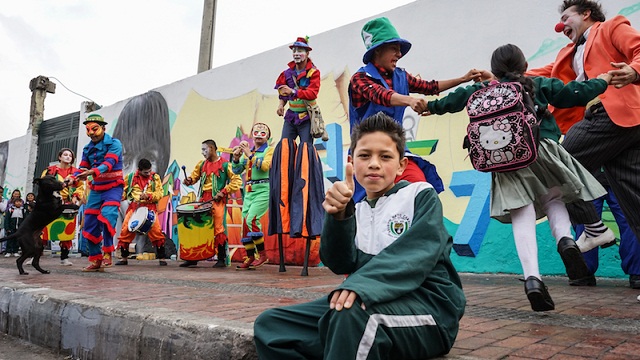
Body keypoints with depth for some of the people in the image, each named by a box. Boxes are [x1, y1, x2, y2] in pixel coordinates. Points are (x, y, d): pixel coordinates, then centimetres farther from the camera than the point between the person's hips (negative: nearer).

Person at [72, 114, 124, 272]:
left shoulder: (114, 143, -9)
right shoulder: (87, 149, 10)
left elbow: (109, 163, -24)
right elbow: (82, 168, 6)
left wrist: (92, 172, -41)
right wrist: (72, 178, -16)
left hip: (113, 187, -6)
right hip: (96, 189, 6)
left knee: (107, 215, -28)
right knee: (90, 225, 2)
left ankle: (108, 252, -12)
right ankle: (96, 260, 12)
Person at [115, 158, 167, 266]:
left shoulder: (155, 178, 4)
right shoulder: (131, 177, 8)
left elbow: (159, 194, -3)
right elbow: (123, 190, 21)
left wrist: (148, 196, -19)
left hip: (150, 207, -2)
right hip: (134, 207, 2)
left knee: (156, 231, -14)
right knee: (125, 230, -3)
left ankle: (162, 258, -2)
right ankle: (124, 258, 14)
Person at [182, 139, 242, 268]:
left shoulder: (225, 165, -3)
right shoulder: (201, 164, 15)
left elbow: (237, 181, -6)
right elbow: (194, 176, 20)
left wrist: (224, 192, -13)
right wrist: (189, 180, -3)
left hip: (217, 200, -6)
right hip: (203, 199, 6)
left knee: (218, 229, -5)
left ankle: (222, 259, 5)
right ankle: (193, 258, 14)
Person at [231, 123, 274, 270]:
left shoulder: (270, 150, 2)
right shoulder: (247, 151, 18)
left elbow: (264, 166, -16)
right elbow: (237, 170, 12)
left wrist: (250, 154, -15)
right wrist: (236, 158, -5)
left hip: (263, 190, -6)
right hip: (249, 191, 7)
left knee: (251, 220, -20)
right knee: (245, 223, 4)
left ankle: (262, 255, -9)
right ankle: (250, 258, 11)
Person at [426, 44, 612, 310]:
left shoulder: (481, 91, 20)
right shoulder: (538, 84, 17)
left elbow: (451, 101, 30)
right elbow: (575, 94, 15)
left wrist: (431, 105, 49)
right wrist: (601, 81, 35)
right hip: (541, 149, 0)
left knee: (522, 217, -6)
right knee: (553, 199, 21)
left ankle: (532, 277, -18)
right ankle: (565, 239, -7)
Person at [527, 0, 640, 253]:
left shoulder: (612, 27, 12)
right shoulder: (569, 53, 31)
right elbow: (543, 75, 21)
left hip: (620, 113, -7)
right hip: (599, 118, 7)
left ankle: (594, 229, 2)